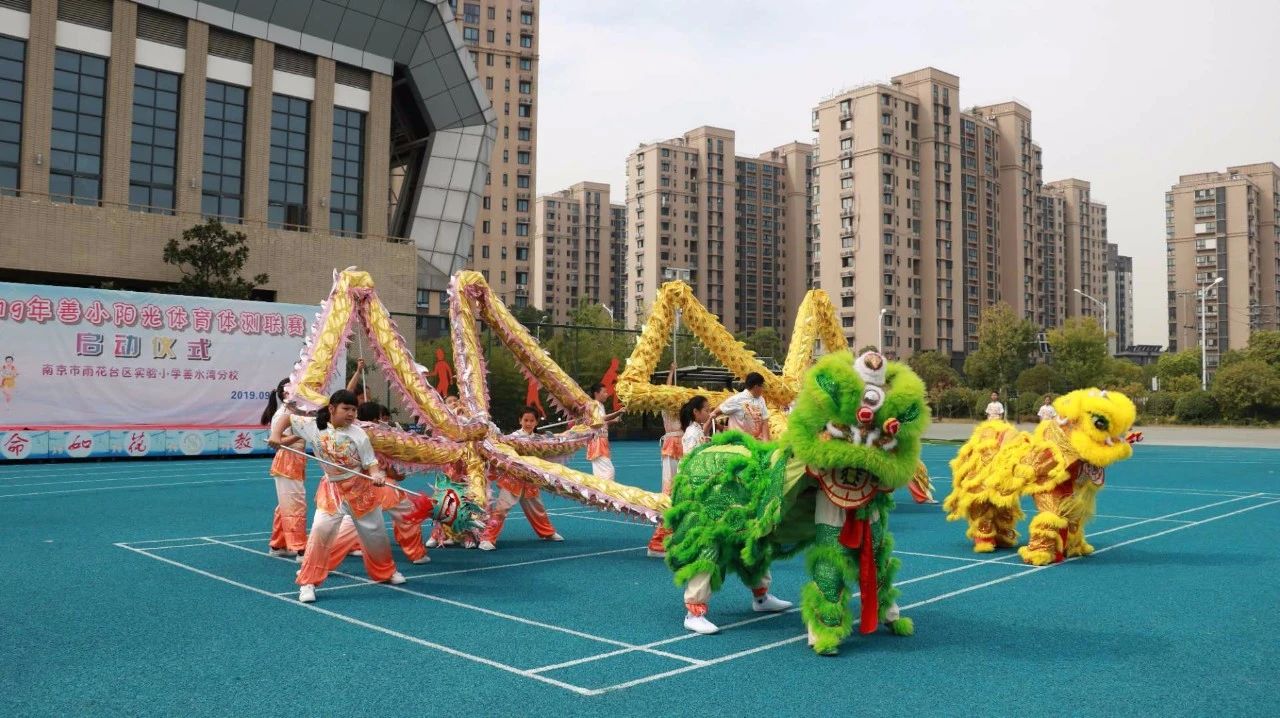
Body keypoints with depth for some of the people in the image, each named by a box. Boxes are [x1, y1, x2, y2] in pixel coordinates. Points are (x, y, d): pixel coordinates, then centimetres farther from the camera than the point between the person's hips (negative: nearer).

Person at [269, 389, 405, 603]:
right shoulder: (314, 426, -8)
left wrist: (377, 476, -31)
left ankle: (387, 571, 39)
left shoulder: (358, 434, -12)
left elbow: (371, 463, -11)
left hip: (360, 487, 0)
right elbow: (286, 418, 1)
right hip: (331, 488, 0)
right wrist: (276, 435, -16)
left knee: (374, 532, 13)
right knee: (321, 529, -18)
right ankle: (308, 583, -5)